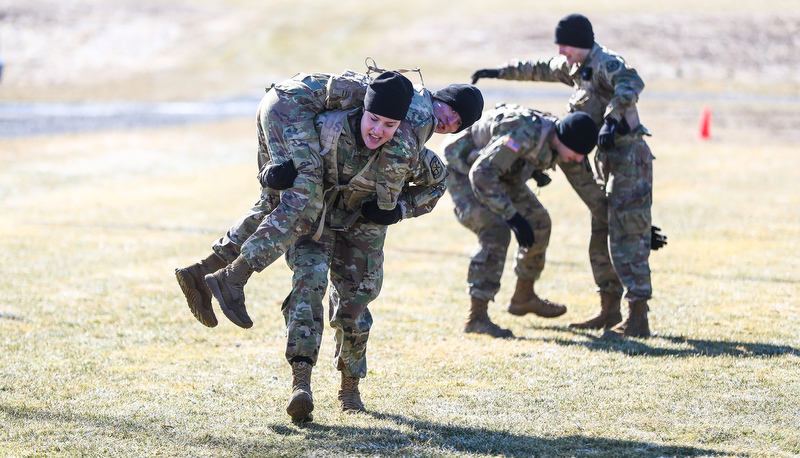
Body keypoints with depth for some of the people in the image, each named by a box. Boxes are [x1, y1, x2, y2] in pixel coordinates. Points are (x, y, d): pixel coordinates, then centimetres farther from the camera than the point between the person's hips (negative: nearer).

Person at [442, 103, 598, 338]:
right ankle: (476, 317, -25)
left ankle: (524, 297, 28)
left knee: (538, 223, 10)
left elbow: (588, 182, 8)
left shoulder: (560, 144, -10)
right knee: (496, 232, -25)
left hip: (498, 171, 9)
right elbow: (481, 173, -42)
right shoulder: (526, 134, -38)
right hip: (462, 167, -9)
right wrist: (512, 216, -43)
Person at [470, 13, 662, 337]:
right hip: (608, 161, 10)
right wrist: (500, 72, 34)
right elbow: (541, 69, 31)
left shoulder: (605, 63, -16)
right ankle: (610, 312, 21)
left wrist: (611, 120, -46)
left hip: (629, 158, -10)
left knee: (627, 238, -12)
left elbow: (631, 83, -36)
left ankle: (638, 319, -13)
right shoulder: (575, 67, 14)